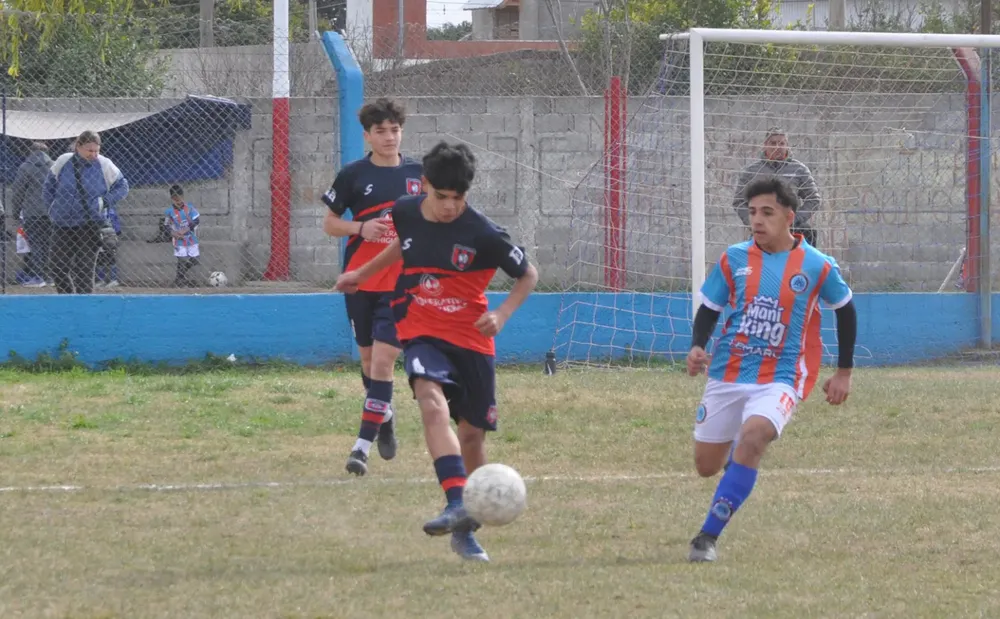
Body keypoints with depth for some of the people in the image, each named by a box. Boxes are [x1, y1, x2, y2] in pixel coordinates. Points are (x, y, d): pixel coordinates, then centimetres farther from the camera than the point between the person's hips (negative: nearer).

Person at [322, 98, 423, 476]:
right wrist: (361, 228, -13)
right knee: (368, 358, 13)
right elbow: (330, 224, 4)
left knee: (383, 360, -12)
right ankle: (384, 416, 41)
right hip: (360, 279, 1)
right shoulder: (353, 175, 0)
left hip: (402, 283, -1)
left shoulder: (418, 174, 3)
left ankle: (363, 445, -13)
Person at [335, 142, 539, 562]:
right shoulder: (405, 212, -2)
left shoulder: (482, 234, -13)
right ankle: (457, 505, -43)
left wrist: (502, 314, -14)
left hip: (471, 339, 0)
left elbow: (528, 275, -1)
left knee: (472, 435, 7)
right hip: (421, 334, 0)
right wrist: (364, 273, 28)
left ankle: (465, 530, 26)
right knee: (433, 403, -29)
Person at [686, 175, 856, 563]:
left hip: (780, 378, -3)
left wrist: (844, 372, 14)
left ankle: (708, 537, -29)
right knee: (707, 466, 7)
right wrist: (697, 348, -10)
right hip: (727, 374, 3)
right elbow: (709, 309, 11)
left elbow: (845, 310, 12)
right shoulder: (734, 260, 0)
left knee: (753, 434, -33)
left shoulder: (817, 267, -4)